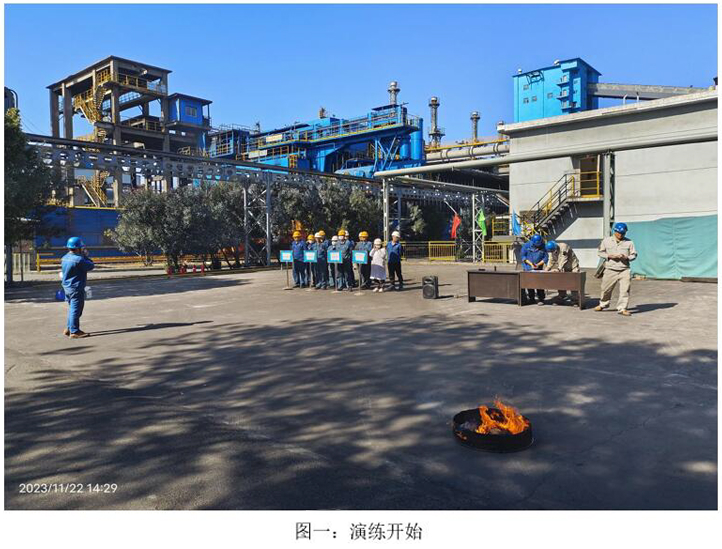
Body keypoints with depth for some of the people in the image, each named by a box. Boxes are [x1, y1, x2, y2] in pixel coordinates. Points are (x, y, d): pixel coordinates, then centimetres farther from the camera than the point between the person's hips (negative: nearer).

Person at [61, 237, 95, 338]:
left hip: (67, 287, 9)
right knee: (76, 310, -2)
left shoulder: (65, 258, 8)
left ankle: (68, 329, 28)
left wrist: (84, 256, 9)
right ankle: (74, 331, 4)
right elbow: (91, 266, -13)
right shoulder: (78, 259, -21)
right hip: (76, 289, -9)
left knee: (72, 309, 20)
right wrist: (86, 256, 0)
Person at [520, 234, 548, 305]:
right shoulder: (526, 245, -4)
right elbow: (523, 256, -3)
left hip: (538, 269, 0)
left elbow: (546, 258, 2)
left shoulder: (543, 247, -2)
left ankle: (541, 299, -4)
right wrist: (530, 264, -12)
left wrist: (538, 264, -12)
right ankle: (531, 298, 17)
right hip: (528, 268, 1)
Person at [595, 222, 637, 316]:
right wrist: (609, 256, -10)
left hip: (624, 270, 0)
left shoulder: (629, 242, 6)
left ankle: (622, 308, 2)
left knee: (625, 290, -6)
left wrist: (626, 257, -13)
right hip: (610, 270, 0)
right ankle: (603, 304, 31)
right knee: (606, 289, 10)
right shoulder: (606, 241, 5)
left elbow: (634, 255, 8)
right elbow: (600, 252, 7)